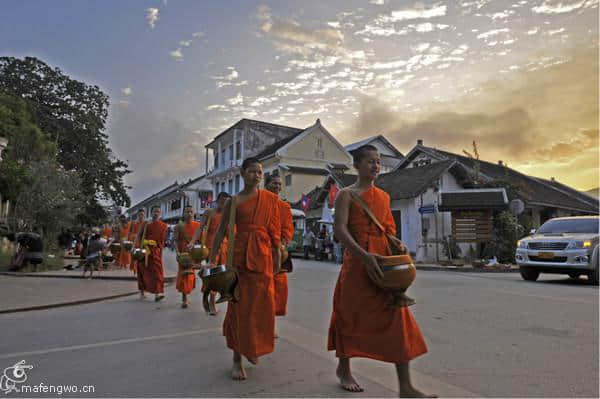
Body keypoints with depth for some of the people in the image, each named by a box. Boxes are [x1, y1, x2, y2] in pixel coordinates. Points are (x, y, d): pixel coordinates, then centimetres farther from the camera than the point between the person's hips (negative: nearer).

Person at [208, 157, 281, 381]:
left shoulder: (270, 199, 7)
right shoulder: (234, 201, 3)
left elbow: (274, 229, 7)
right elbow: (221, 231, 3)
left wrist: (277, 255, 3)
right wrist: (212, 259, -1)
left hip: (262, 255, 2)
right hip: (240, 254, -1)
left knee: (261, 305, 7)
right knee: (239, 306, 3)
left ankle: (252, 348, 34)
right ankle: (237, 359, 15)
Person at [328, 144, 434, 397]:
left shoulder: (384, 196, 14)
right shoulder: (347, 194, -4)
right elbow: (340, 229, -15)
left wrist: (397, 243, -1)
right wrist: (364, 256, -25)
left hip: (384, 263, 5)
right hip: (357, 262, -5)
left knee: (397, 317, 1)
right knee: (351, 317, 9)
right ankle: (344, 369, 33)